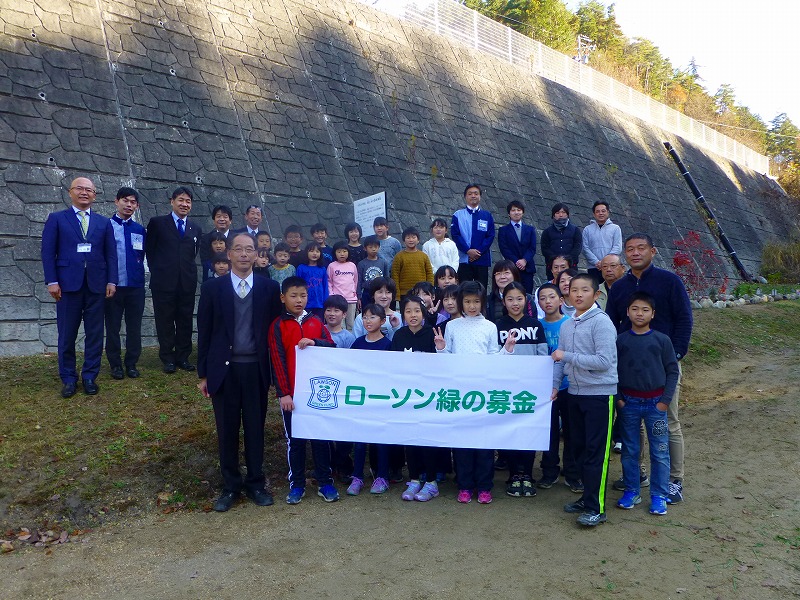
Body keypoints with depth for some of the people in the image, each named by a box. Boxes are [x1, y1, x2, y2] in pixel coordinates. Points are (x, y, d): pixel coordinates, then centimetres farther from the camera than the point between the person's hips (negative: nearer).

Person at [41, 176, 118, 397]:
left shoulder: (104, 223, 12)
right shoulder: (56, 219, 7)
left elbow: (111, 254, 8)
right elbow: (48, 252, 1)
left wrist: (111, 281, -1)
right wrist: (52, 281, -7)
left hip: (96, 285, 2)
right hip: (68, 284, -1)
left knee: (95, 334, 5)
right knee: (67, 335, 5)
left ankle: (90, 376, 15)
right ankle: (68, 378, 15)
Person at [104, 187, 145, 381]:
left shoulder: (140, 230, 9)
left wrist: (139, 274, 7)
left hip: (136, 286, 3)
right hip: (113, 285, -2)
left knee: (134, 327, 7)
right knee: (113, 327, 6)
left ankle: (132, 364, 18)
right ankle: (115, 364, 16)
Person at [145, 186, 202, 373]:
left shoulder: (195, 229, 13)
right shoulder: (157, 223, 3)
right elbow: (149, 250, 5)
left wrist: (188, 271, 7)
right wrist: (157, 271, 3)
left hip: (187, 283, 3)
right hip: (164, 282, -3)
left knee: (185, 321, 7)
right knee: (165, 321, 4)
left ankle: (183, 357, 18)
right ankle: (168, 358, 13)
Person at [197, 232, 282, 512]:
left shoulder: (270, 288, 2)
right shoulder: (212, 288, 1)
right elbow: (204, 332, 3)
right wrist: (203, 373, 2)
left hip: (256, 369, 0)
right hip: (224, 369, 0)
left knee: (255, 428, 9)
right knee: (227, 430, 8)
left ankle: (255, 483, 24)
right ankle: (230, 486, 23)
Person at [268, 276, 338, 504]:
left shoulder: (316, 321, 7)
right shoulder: (277, 326, -2)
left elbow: (332, 348, 2)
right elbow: (277, 360, -7)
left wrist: (315, 342, -18)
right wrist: (283, 392, -13)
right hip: (290, 392, -2)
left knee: (321, 436, 8)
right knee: (294, 439, 8)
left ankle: (325, 482, 19)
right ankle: (296, 484, 20)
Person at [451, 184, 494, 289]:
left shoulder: (487, 215, 10)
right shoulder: (458, 215, 6)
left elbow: (490, 236, 4)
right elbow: (455, 235, -2)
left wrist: (479, 251, -9)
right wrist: (468, 251, -12)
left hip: (482, 259, 1)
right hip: (464, 259, -1)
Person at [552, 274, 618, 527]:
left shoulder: (601, 322, -13)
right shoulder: (566, 326, 8)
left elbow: (604, 361, -21)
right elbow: (559, 360, 12)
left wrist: (567, 356, -18)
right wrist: (554, 385, 0)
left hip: (599, 394, -7)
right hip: (575, 393, 7)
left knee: (596, 451, -3)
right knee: (579, 448, 14)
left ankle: (596, 508, 4)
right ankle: (588, 496, 28)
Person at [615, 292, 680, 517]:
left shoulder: (662, 340, -2)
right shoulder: (620, 340, 0)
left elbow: (672, 371, 0)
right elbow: (612, 370, 5)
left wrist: (665, 400, -6)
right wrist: (617, 398, -2)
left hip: (655, 403, -1)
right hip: (629, 403, 1)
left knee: (660, 452, 4)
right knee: (629, 451, 10)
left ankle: (659, 495, 17)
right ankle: (631, 491, 23)